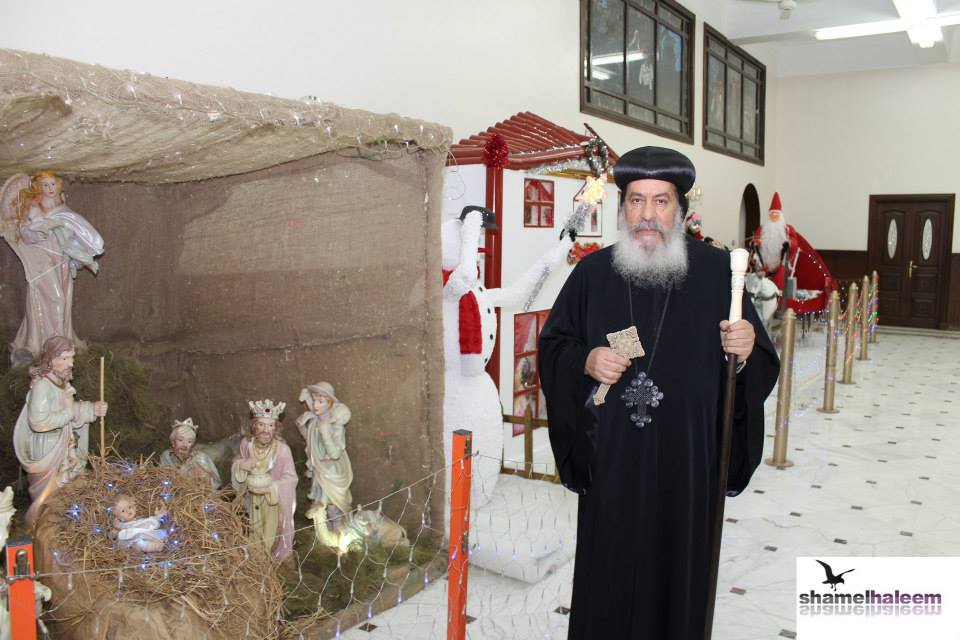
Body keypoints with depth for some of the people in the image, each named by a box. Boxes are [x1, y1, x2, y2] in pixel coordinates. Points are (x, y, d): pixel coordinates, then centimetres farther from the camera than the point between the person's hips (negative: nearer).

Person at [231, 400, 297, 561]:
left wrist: (269, 488, -33)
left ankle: (273, 557, 49)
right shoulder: (246, 443, -19)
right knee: (255, 529, 30)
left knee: (270, 534, 19)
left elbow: (291, 478, -24)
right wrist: (241, 465, -22)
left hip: (274, 499, -4)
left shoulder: (282, 449, -32)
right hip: (253, 496, 4)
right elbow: (238, 462, 1)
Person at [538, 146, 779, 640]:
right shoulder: (592, 272, 1)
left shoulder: (717, 270, -2)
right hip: (611, 454, 1)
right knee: (609, 568, 10)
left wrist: (746, 352, -20)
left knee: (679, 562, 11)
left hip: (685, 453, 0)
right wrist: (584, 361, -12)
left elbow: (762, 366, 2)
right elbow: (552, 345, 7)